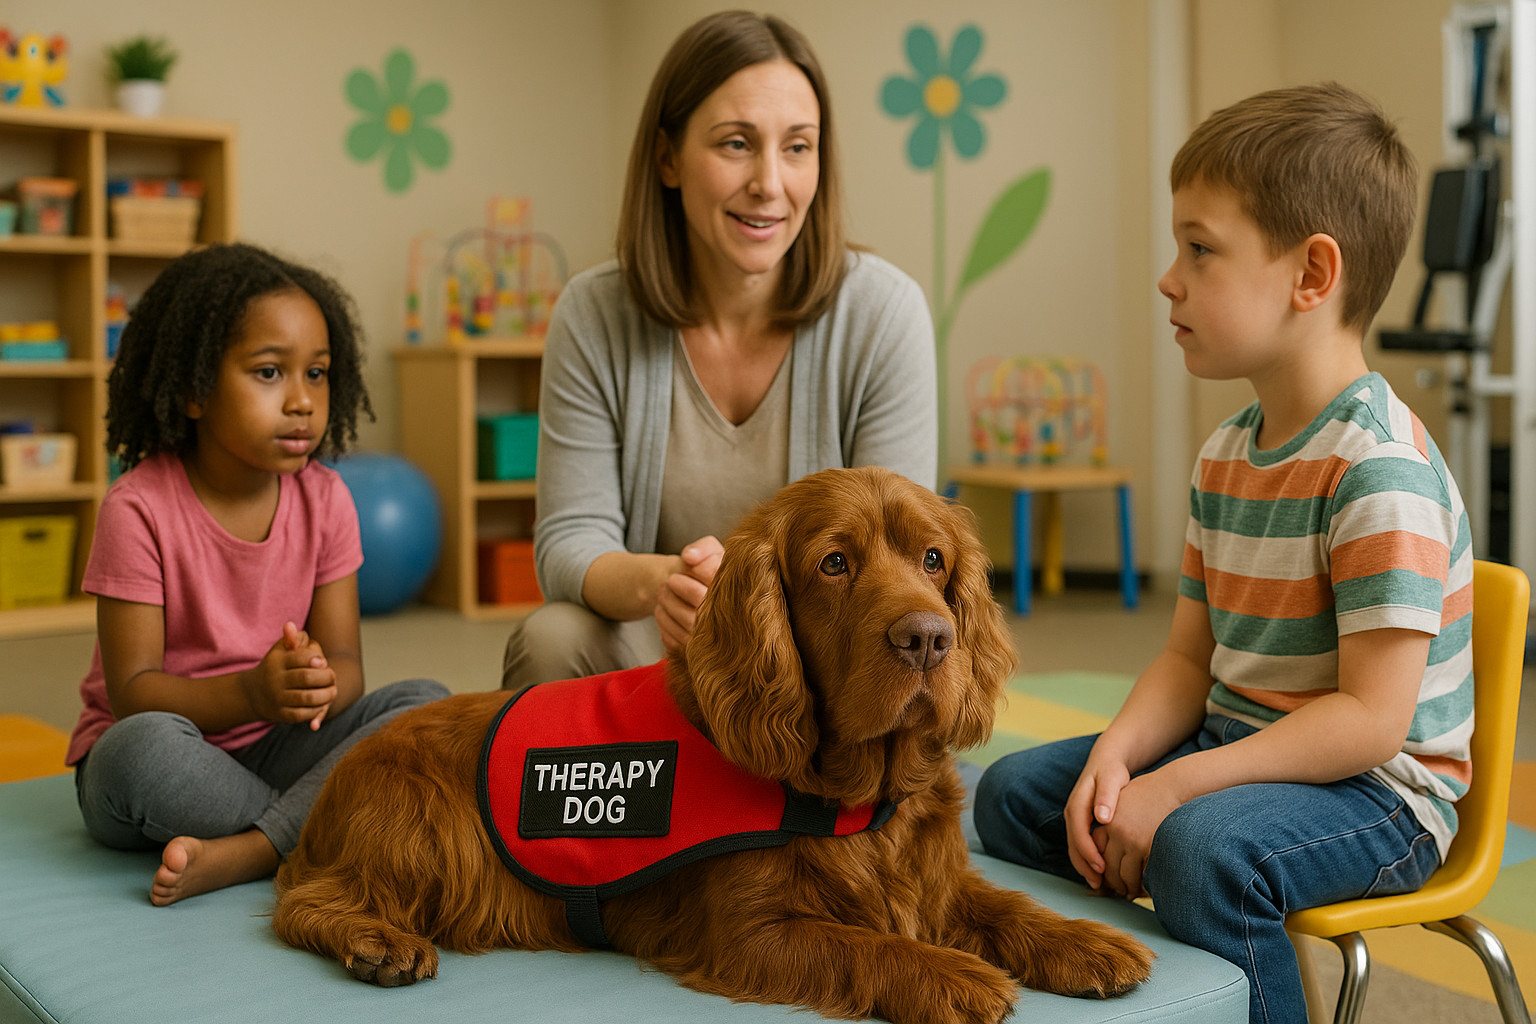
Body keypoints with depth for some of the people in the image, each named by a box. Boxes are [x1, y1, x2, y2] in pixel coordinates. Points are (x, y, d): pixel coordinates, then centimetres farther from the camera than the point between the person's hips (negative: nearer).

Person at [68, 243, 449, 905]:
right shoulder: (138, 508, -15)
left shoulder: (323, 498, -3)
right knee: (143, 745, -38)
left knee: (425, 702, -18)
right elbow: (131, 691, -17)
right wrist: (249, 693, -35)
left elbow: (345, 666, -3)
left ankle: (242, 853, -31)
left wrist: (316, 685, -29)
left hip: (272, 750, 4)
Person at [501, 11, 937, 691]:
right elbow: (569, 541, -10)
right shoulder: (592, 316, -8)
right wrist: (656, 582, -35)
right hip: (652, 649, 1)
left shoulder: (883, 312, -13)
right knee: (551, 640, -30)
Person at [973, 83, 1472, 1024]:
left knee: (1203, 847, -35)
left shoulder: (1379, 467, -22)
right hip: (1237, 748, 9)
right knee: (1014, 793, 3)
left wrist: (1175, 786, -25)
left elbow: (1371, 718, -25)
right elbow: (1190, 658, 9)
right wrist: (1119, 754, -10)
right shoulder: (1225, 455, 7)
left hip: (1379, 789, -8)